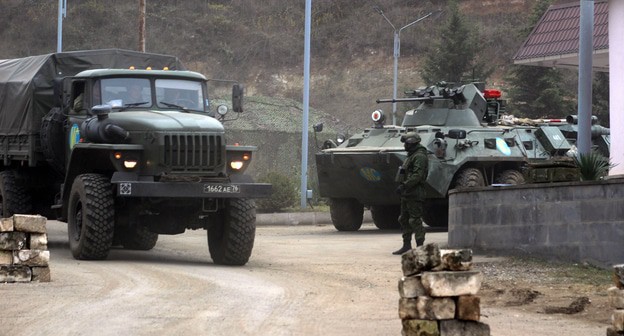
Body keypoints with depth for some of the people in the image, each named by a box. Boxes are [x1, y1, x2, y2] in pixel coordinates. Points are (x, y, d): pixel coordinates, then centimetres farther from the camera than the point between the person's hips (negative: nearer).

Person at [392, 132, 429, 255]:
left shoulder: (420, 156, -13)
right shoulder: (411, 156, 20)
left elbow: (417, 175, -23)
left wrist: (404, 185, -26)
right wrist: (403, 186, 17)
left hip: (415, 194, -11)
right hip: (407, 194, 11)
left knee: (415, 220, -10)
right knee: (404, 220, 13)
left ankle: (420, 246, -8)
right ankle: (406, 246, 19)